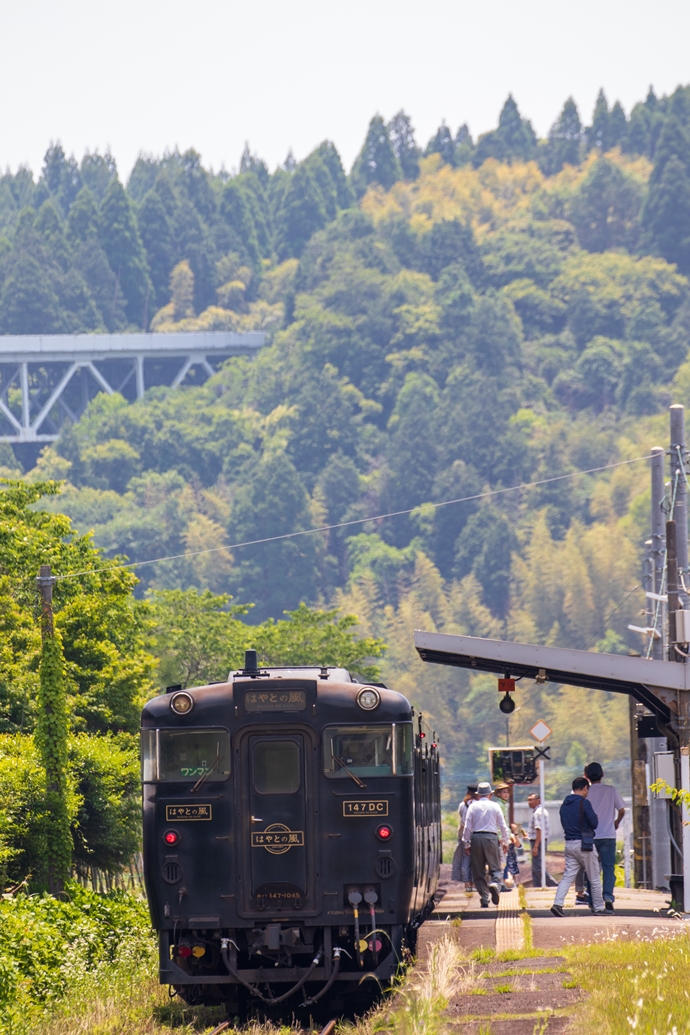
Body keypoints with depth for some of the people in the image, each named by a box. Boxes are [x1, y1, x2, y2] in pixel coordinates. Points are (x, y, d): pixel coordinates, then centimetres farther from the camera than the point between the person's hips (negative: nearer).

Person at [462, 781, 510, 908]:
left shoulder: (473, 806, 4)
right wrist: (505, 842, 17)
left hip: (476, 837, 1)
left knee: (478, 870, 6)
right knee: (495, 867, 5)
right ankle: (495, 883, -27)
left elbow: (467, 826, 2)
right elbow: (503, 826, 6)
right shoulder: (495, 806, 4)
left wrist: (466, 844, 8)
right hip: (491, 838, -1)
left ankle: (484, 899, 3)